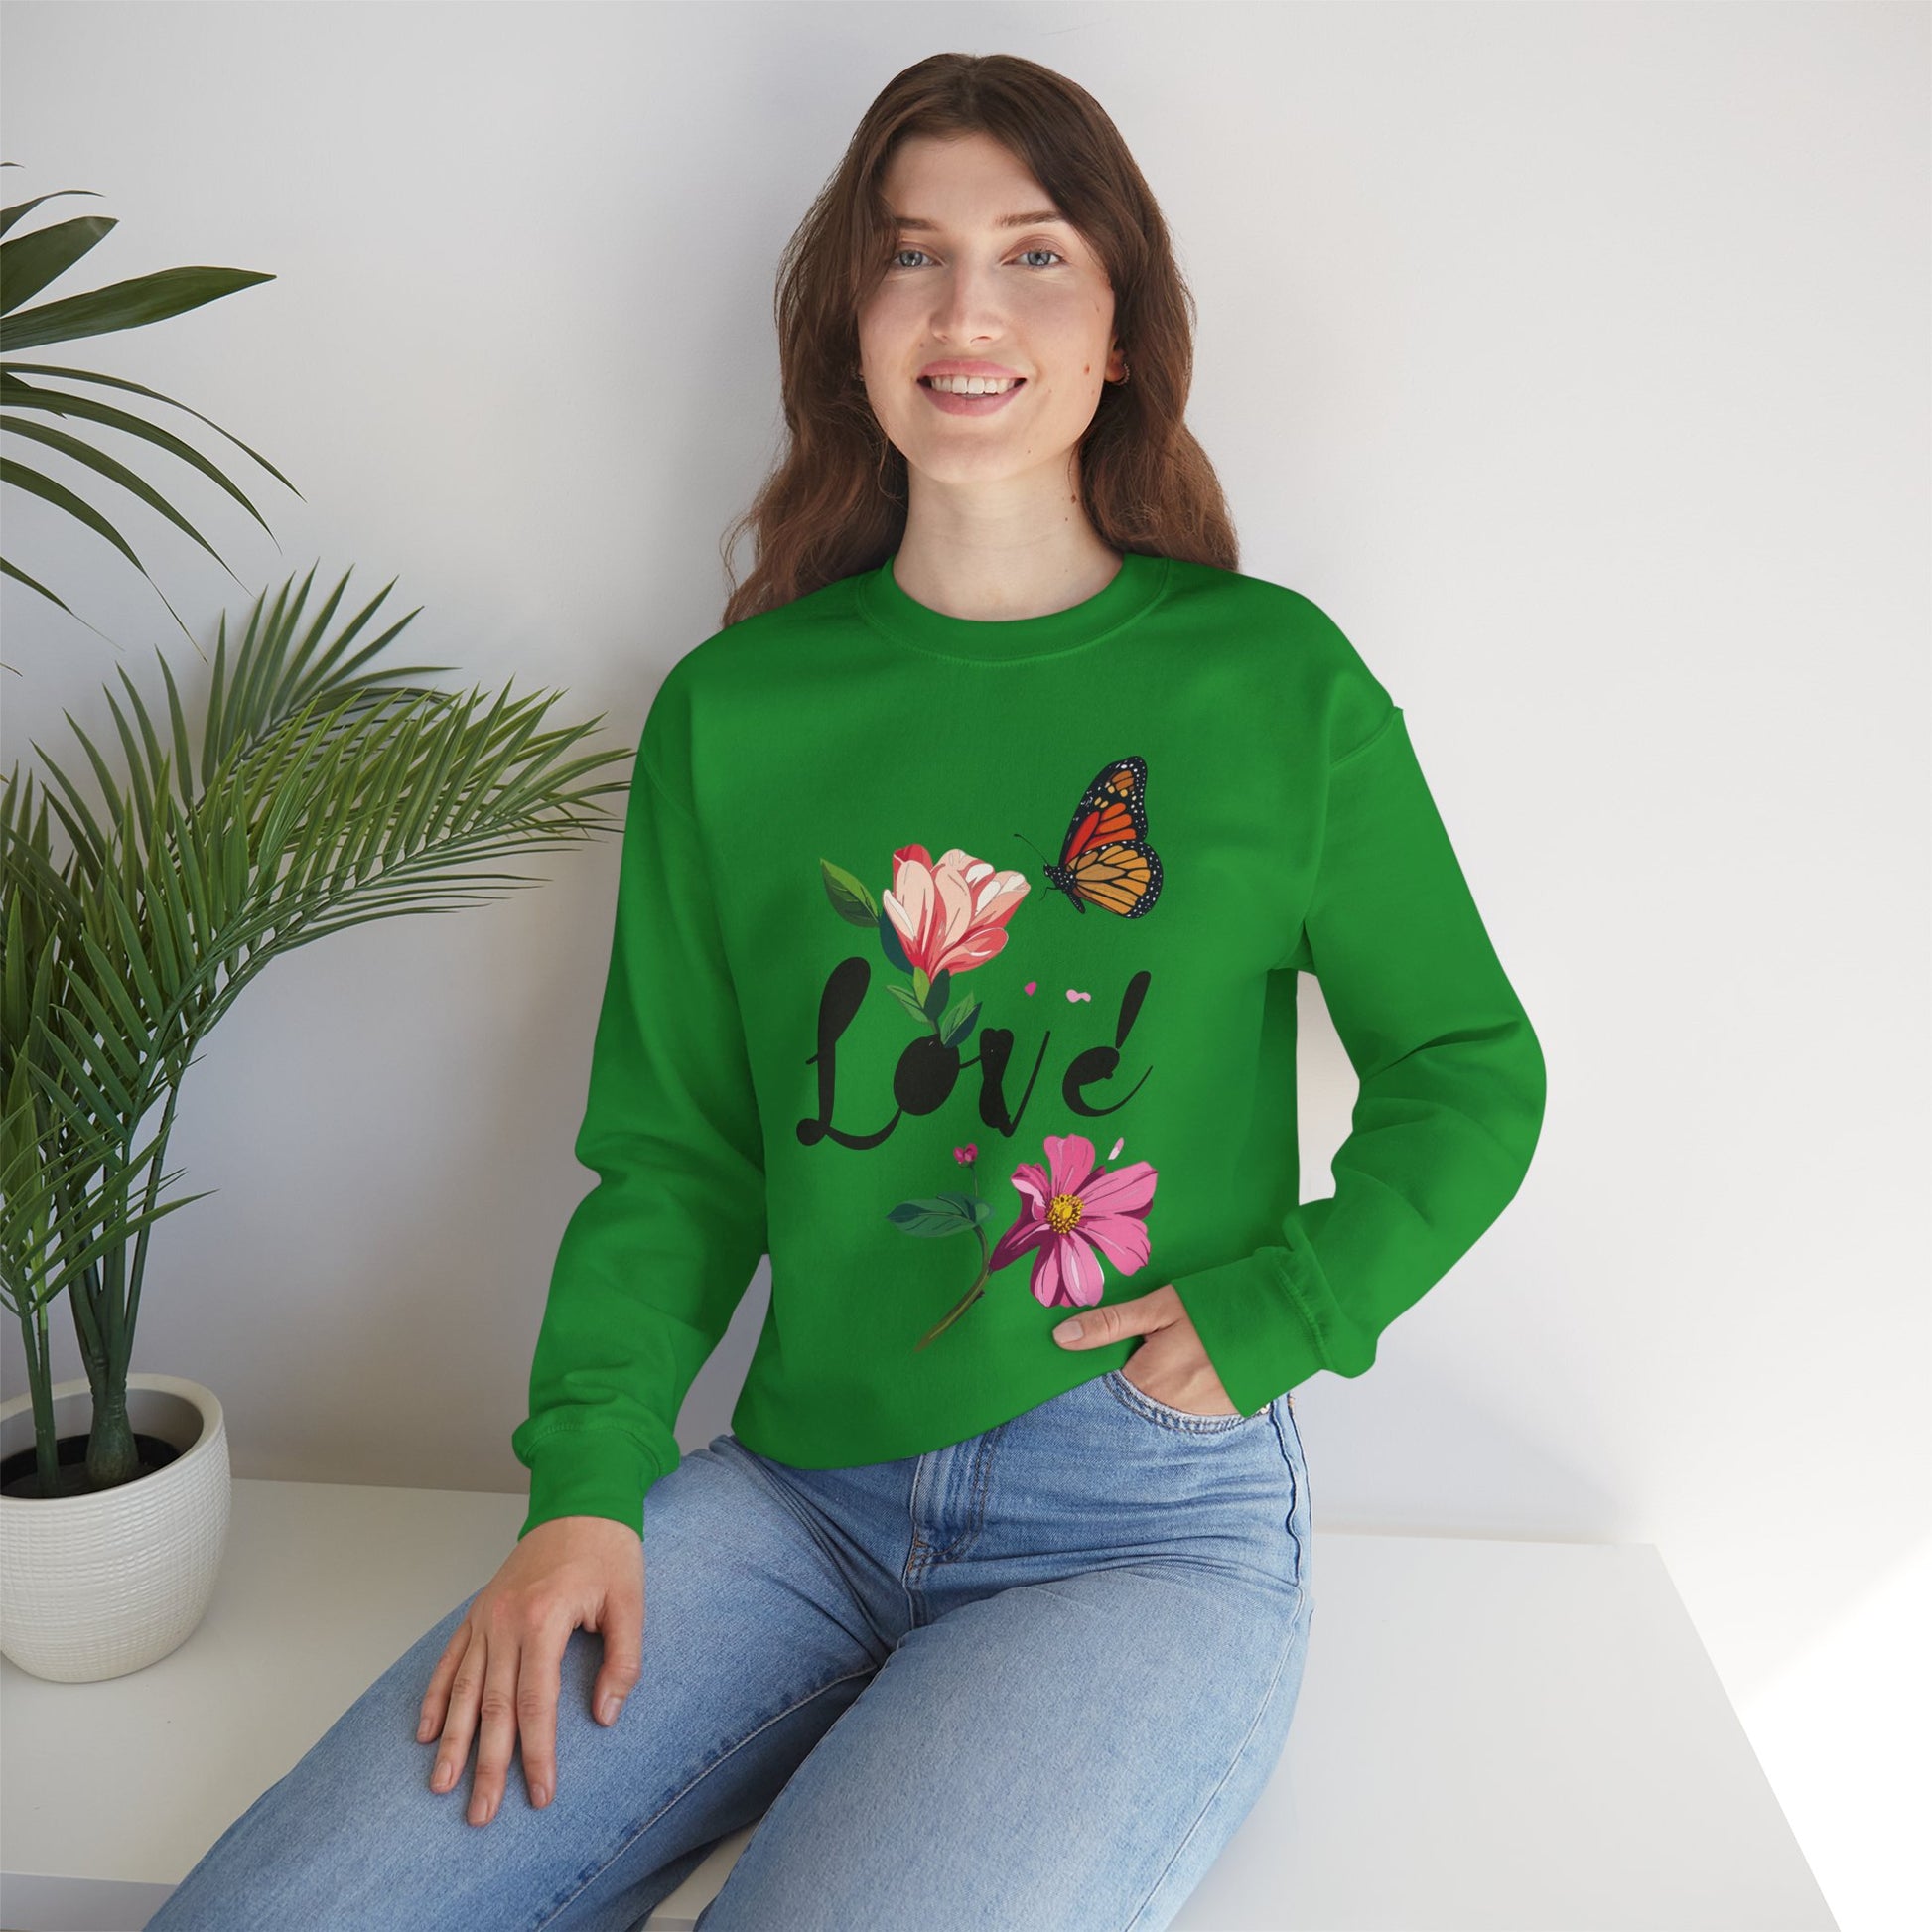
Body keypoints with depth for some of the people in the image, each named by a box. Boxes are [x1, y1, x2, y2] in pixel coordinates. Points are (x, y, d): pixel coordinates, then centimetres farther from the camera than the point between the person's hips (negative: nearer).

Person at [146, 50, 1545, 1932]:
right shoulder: (731, 713, 4)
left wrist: (1275, 1313, -5)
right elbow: (675, 1156, 8)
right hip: (797, 1495, 2)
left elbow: (1471, 1076, 8)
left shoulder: (1275, 680, -1)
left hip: (1150, 1523, -1)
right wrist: (586, 1485, -5)